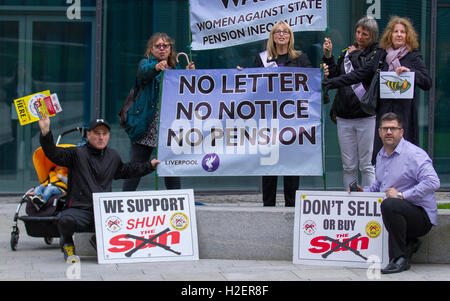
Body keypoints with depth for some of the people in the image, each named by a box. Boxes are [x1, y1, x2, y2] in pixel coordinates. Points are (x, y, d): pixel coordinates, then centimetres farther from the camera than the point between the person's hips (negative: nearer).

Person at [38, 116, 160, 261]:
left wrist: (149, 166, 41)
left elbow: (125, 170, 38)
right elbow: (54, 154, -16)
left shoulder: (113, 156, 17)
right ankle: (67, 243, 3)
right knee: (66, 220, -38)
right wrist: (46, 132, -32)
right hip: (79, 210, -4)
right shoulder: (77, 154, -1)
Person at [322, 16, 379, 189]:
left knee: (367, 165, -2)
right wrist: (328, 57, 5)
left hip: (366, 117, -5)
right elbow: (335, 78, 15)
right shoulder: (346, 53, 15)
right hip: (344, 118, 5)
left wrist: (354, 55, -3)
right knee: (348, 166, 8)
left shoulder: (377, 54, 0)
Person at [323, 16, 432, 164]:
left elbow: (427, 83, -2)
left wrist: (410, 72, -18)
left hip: (404, 112, -3)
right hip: (384, 111, 3)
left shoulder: (414, 57, 3)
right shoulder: (381, 55, 13)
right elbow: (359, 74, 15)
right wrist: (329, 83, 11)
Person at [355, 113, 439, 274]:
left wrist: (402, 195, -26)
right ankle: (409, 243, 9)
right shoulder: (381, 156, 15)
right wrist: (364, 191, 10)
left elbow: (432, 182, -27)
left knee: (389, 204, -34)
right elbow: (379, 184, 31)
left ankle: (399, 259, -25)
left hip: (422, 215, -9)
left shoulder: (414, 154, -14)